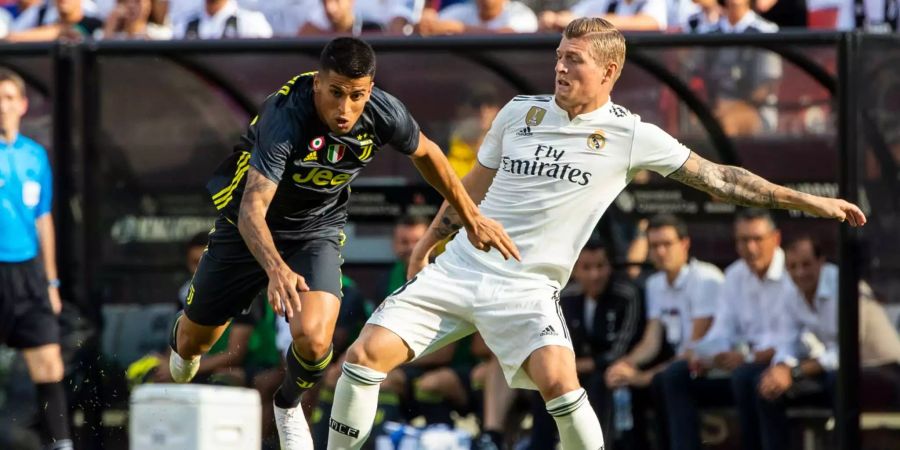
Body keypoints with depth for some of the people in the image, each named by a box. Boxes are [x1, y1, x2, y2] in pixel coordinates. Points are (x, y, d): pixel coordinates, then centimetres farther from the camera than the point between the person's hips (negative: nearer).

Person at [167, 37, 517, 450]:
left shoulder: (385, 115, -22)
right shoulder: (286, 118, -36)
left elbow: (425, 154, 3)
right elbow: (252, 208, -44)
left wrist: (472, 218, 9)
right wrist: (276, 269, -62)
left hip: (317, 231, 2)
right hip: (251, 230, -2)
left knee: (313, 339, -24)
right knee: (195, 340, 12)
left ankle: (288, 406, 12)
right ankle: (184, 347, 54)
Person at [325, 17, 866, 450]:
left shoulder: (631, 136, -3)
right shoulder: (520, 112, 6)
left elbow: (719, 178, 0)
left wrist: (808, 200, -3)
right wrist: (425, 247, 23)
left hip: (527, 288, -3)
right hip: (458, 270, 3)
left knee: (558, 379, -30)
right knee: (367, 355, -12)